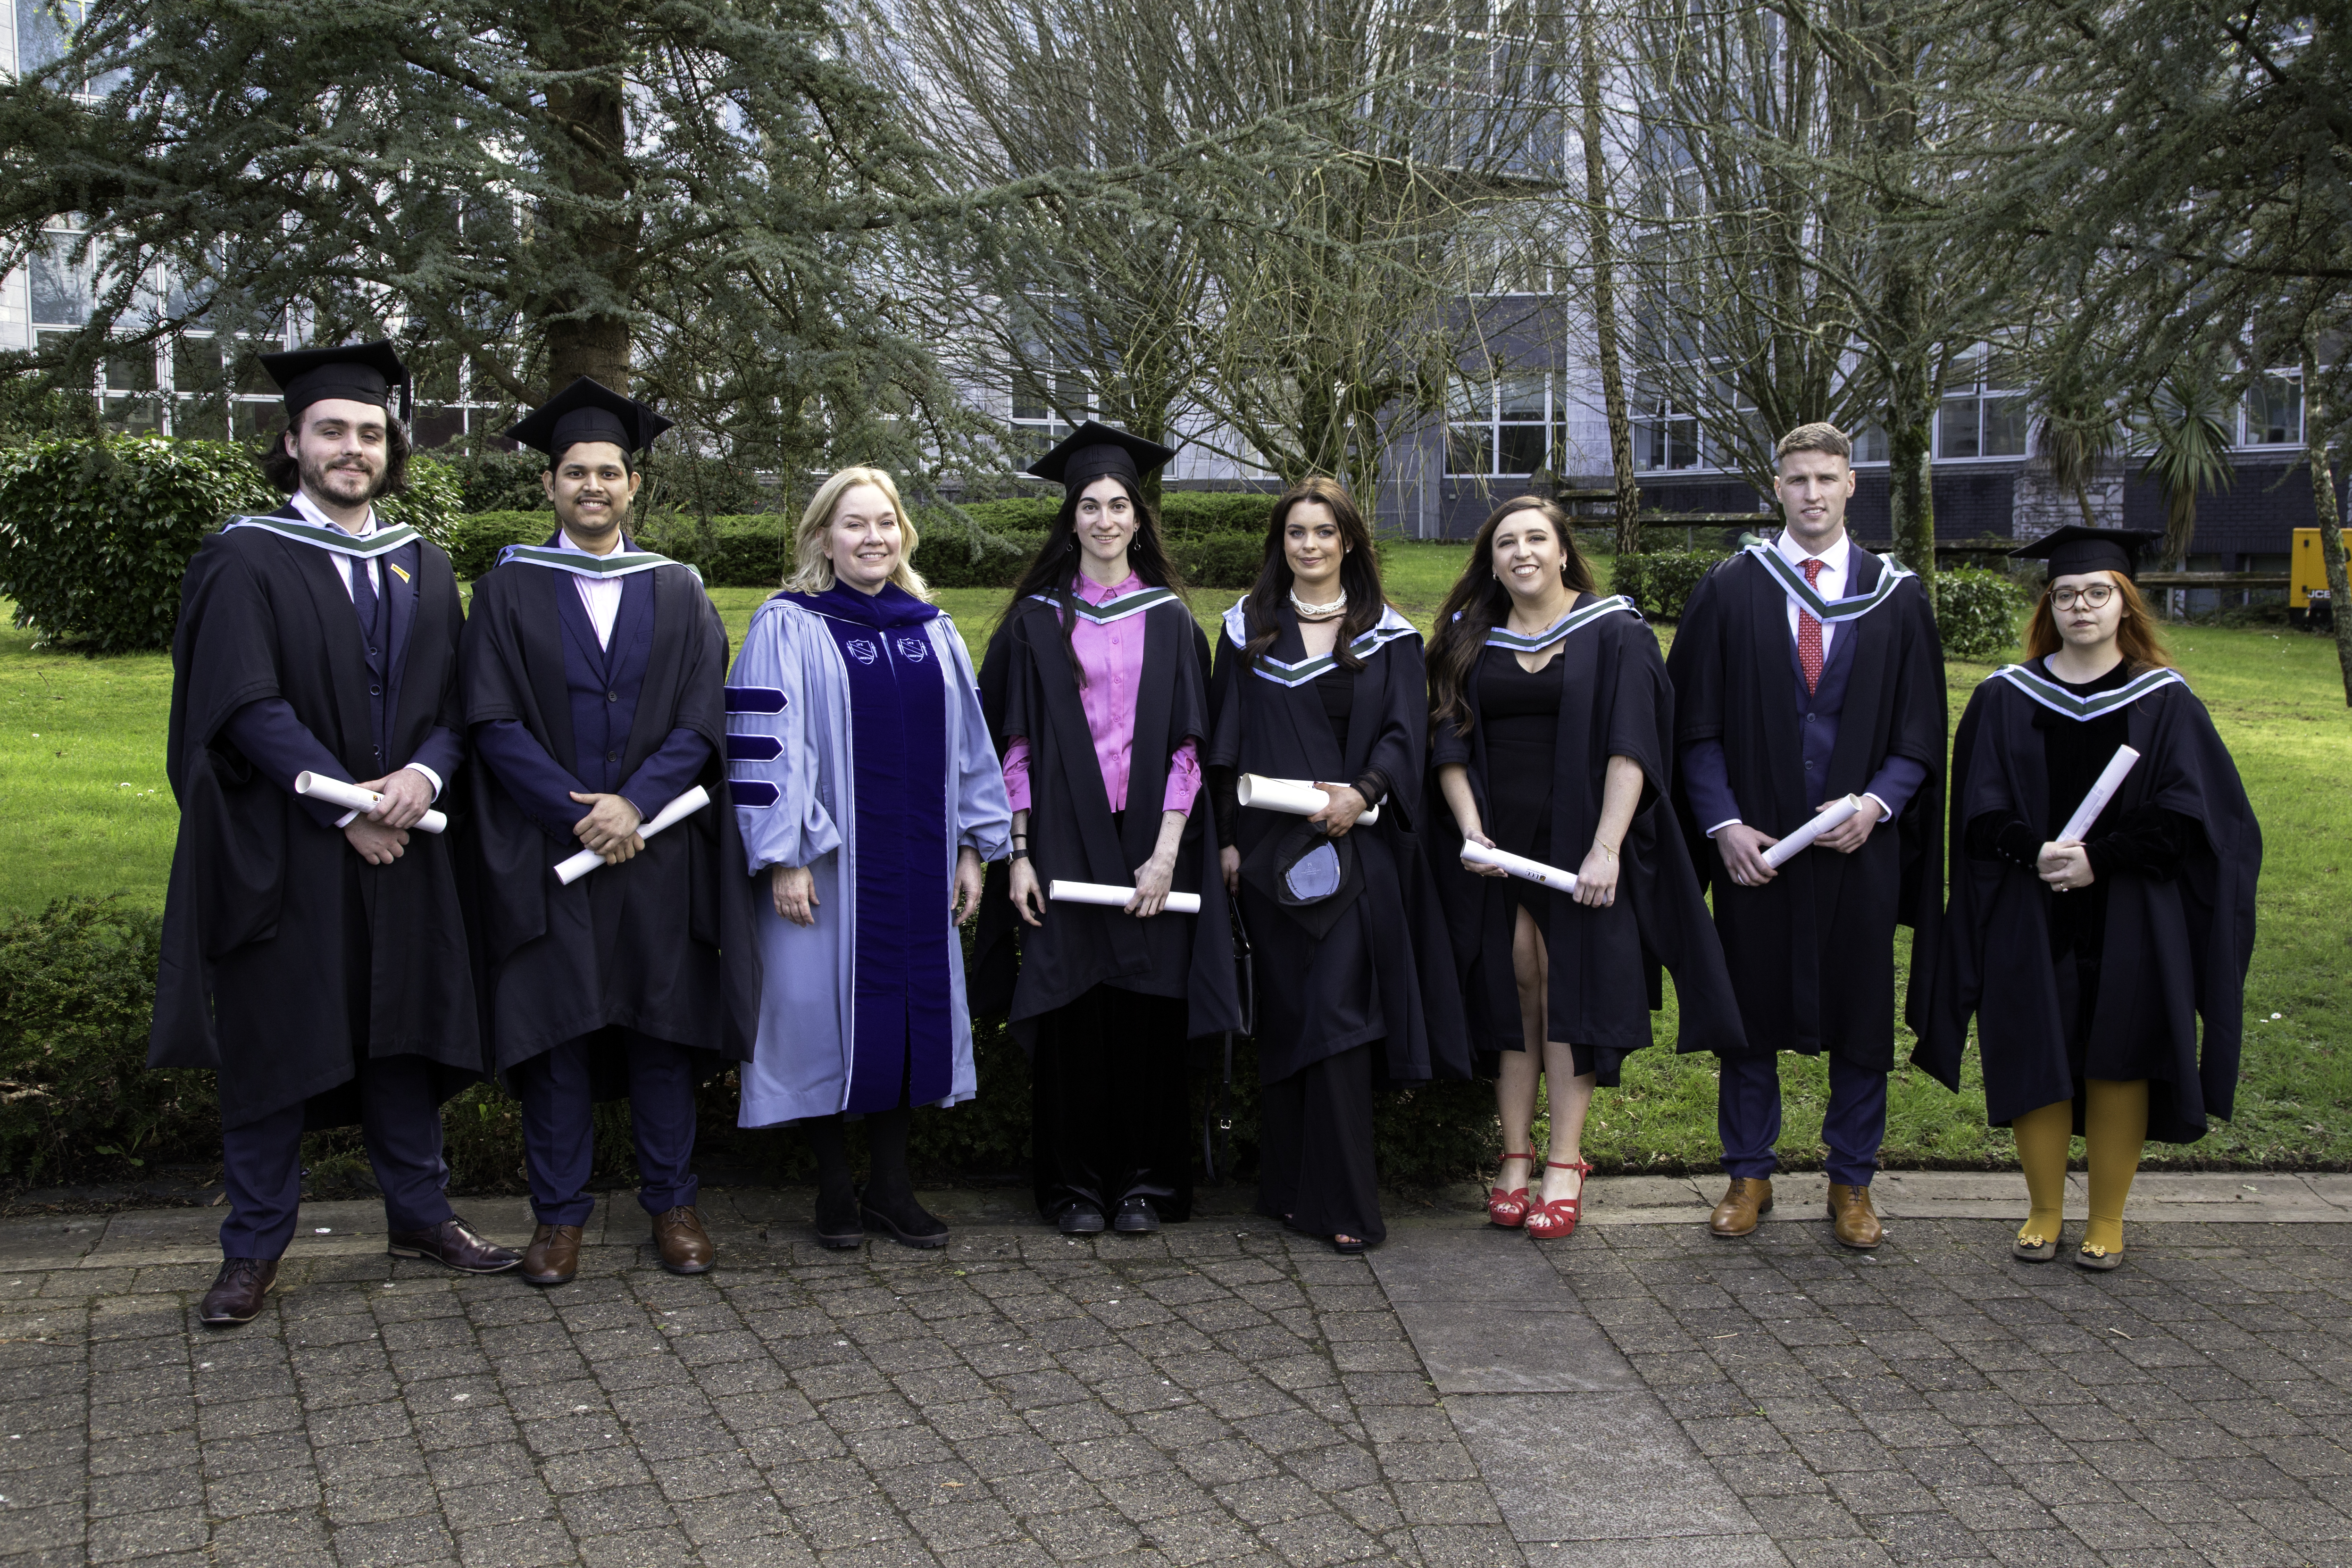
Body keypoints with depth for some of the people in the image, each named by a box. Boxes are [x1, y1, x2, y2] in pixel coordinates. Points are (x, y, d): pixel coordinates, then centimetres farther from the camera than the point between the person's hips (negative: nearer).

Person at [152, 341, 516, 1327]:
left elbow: (454, 700, 7)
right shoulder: (244, 561, -3)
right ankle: (255, 1246, 13)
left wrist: (422, 774, -14)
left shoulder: (423, 568, 11)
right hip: (281, 849, -4)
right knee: (274, 1040, 3)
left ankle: (419, 1214, 23)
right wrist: (345, 805, -18)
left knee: (401, 1027, 11)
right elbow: (246, 705, -13)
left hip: (401, 843, 4)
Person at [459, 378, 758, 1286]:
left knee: (663, 1025, 5)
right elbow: (494, 724, -3)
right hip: (545, 854, -1)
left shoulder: (678, 594, 10)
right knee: (556, 1031, 2)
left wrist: (635, 804, -13)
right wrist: (576, 814, -14)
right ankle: (560, 1214, 12)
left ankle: (672, 1203, 15)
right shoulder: (508, 591, 5)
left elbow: (701, 723, 1)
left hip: (661, 855, 1)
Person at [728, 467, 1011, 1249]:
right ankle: (834, 1186, 14)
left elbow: (967, 740, 14)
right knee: (828, 1011, 1)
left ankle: (892, 1184, 18)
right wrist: (784, 858, -14)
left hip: (918, 864, 4)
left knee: (908, 1008, 7)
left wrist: (972, 847, 8)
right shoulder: (788, 627, -3)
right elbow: (765, 744, -9)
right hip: (828, 864, -4)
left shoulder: (932, 632, 12)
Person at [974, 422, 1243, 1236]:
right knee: (1071, 1008, 1)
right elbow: (1013, 742, 2)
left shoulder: (1170, 620, 7)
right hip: (1063, 842, 0)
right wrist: (1018, 853, -5)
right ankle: (1074, 1185, 12)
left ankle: (1144, 1183, 12)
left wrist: (1167, 852, -8)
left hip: (1149, 845, 1)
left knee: (1148, 1008, 1)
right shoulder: (1037, 620, 5)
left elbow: (1188, 743, 2)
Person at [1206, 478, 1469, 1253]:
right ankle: (1289, 1187, 12)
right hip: (1270, 847, 2)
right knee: (1285, 1012, 4)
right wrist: (1226, 836, 1)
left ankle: (1342, 1202, -5)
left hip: (1356, 847, -2)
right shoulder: (1247, 631, 11)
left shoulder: (1388, 636, 8)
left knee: (1336, 1012, -8)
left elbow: (1406, 734, 1)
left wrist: (1364, 790, -17)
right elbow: (1225, 741, 9)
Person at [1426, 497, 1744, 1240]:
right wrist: (1471, 831, -9)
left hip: (1579, 842, -3)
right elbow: (1449, 746, 6)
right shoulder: (1471, 641, 11)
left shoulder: (1614, 635, 1)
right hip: (1496, 845, 3)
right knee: (1511, 995, 2)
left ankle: (1564, 1167, 0)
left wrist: (1606, 847, -16)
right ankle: (1516, 1161, 6)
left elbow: (1630, 748, -6)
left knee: (1570, 991, -3)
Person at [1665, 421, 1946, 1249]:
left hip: (1860, 845, 1)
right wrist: (1724, 824, -10)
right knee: (1750, 1010, 8)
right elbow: (1696, 724, 0)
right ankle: (1748, 1176, 23)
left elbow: (1920, 731, 4)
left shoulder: (1897, 597, 4)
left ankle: (1852, 1184, 23)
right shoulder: (1729, 590, 2)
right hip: (1753, 844, -1)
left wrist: (1876, 805, -12)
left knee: (1860, 1016, 8)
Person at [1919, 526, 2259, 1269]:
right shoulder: (2004, 699, 4)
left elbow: (2185, 816, -5)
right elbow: (1980, 811, -1)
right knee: (2035, 1060, 4)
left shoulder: (2165, 702, 2)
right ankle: (2044, 1209, 20)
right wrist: (2037, 852, -19)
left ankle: (2107, 1219, 17)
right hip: (2030, 923, 1)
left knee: (2117, 1061, 4)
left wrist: (2098, 860, -17)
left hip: (2129, 925, -1)